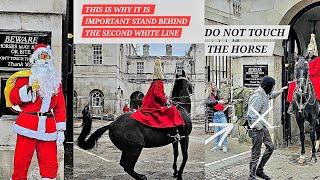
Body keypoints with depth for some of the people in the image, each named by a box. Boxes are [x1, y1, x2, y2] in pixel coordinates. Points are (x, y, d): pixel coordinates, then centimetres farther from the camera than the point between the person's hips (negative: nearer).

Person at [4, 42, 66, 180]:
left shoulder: (55, 81, 15)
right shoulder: (25, 77, 4)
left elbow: (60, 106, 12)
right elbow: (13, 98, -3)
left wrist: (61, 130, 5)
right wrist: (28, 89, -18)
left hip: (48, 129, 3)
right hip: (27, 126, -3)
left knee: (50, 167, 1)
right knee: (21, 164, -2)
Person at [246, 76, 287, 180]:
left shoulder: (264, 94, 8)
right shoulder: (257, 97, -23)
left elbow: (271, 95, 36)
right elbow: (252, 115, -27)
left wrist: (279, 92, 23)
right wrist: (259, 127, -24)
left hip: (263, 126, 10)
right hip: (257, 128, -10)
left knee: (270, 147, 15)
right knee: (256, 153, -2)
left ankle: (259, 170, 25)